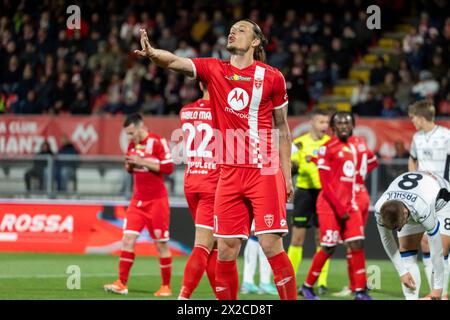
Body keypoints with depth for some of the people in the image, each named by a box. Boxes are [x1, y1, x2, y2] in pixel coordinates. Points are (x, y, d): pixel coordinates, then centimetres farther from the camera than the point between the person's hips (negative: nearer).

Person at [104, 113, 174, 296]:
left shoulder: (157, 142, -11)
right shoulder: (133, 144, 9)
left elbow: (168, 167, -18)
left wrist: (142, 162, -20)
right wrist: (129, 165, -2)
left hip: (157, 201, -6)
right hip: (138, 200, 6)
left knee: (161, 243, 0)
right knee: (128, 238, -6)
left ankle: (166, 286, 11)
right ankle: (122, 283, -5)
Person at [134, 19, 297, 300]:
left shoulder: (272, 77, 3)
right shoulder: (214, 70, 8)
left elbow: (282, 129, 9)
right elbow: (175, 62, -9)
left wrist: (287, 176, 6)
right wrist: (153, 53, -31)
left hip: (264, 172, -3)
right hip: (230, 174, 3)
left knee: (271, 245, -9)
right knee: (226, 250, 0)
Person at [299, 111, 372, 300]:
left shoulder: (353, 148, 15)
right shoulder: (328, 148, -9)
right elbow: (325, 183, -12)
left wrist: (349, 205, 10)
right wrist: (339, 208, -15)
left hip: (349, 205, 7)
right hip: (330, 205, -7)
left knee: (357, 245, -3)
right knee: (328, 248, -4)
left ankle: (360, 291, 0)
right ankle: (307, 286, 12)